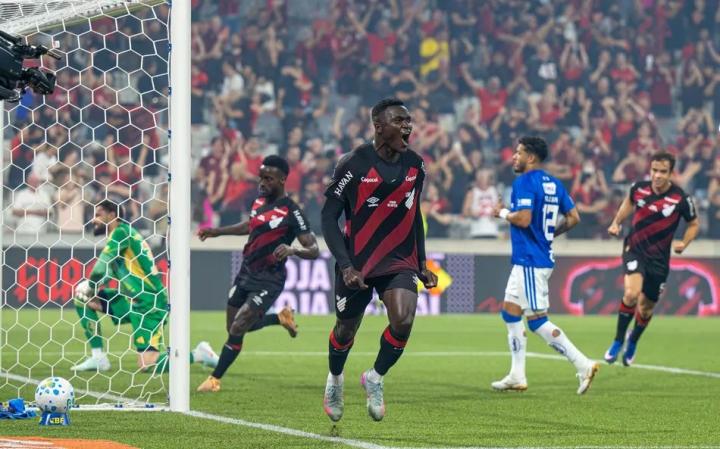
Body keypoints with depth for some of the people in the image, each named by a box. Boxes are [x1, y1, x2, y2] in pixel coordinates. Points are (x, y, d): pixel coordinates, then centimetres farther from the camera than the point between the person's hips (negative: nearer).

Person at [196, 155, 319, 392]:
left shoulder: (290, 212, -18)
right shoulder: (260, 201, 5)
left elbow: (314, 250, -19)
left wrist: (293, 250, -39)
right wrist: (217, 231, 28)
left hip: (267, 281, -8)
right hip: (246, 273, 8)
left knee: (237, 329, -12)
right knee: (233, 326, 17)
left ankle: (215, 379, 1)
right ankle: (281, 318, 39)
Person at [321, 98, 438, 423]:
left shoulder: (415, 165, 0)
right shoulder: (353, 164, -15)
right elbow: (329, 217, -11)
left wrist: (422, 264, 12)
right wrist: (346, 266, -19)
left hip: (399, 261, 3)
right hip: (357, 263, -3)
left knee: (403, 320, -20)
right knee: (346, 328, 12)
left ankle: (375, 378, 6)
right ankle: (335, 379, 44)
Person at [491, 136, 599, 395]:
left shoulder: (524, 183, -14)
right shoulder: (553, 184, 12)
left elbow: (523, 219, -25)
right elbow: (573, 218, 11)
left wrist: (502, 213, -7)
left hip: (530, 261, -10)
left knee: (537, 321, -7)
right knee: (510, 313, 14)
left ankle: (583, 365, -10)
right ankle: (517, 377, 14)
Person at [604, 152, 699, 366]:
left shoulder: (681, 199, -13)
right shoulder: (639, 188, -7)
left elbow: (694, 224, 4)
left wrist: (684, 243, -12)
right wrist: (617, 223, 7)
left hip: (659, 258, 1)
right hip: (635, 249, 0)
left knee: (646, 308, 12)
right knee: (632, 293, -26)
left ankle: (633, 342, 43)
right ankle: (618, 341, -8)